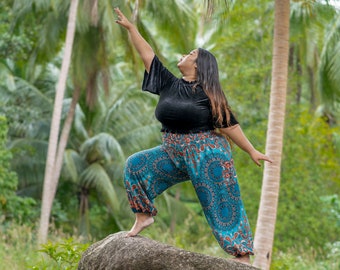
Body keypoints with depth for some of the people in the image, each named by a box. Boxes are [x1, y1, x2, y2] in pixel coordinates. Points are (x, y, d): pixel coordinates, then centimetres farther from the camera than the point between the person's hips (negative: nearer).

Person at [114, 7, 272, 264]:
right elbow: (148, 55, 9)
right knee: (136, 165, -5)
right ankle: (144, 215, 6)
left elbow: (230, 125, -3)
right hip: (174, 154, 6)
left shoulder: (209, 94, -6)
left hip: (207, 155, -5)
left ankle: (243, 258, -8)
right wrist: (130, 27, 10)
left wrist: (252, 151, -5)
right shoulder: (170, 84, 6)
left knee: (224, 207, -8)